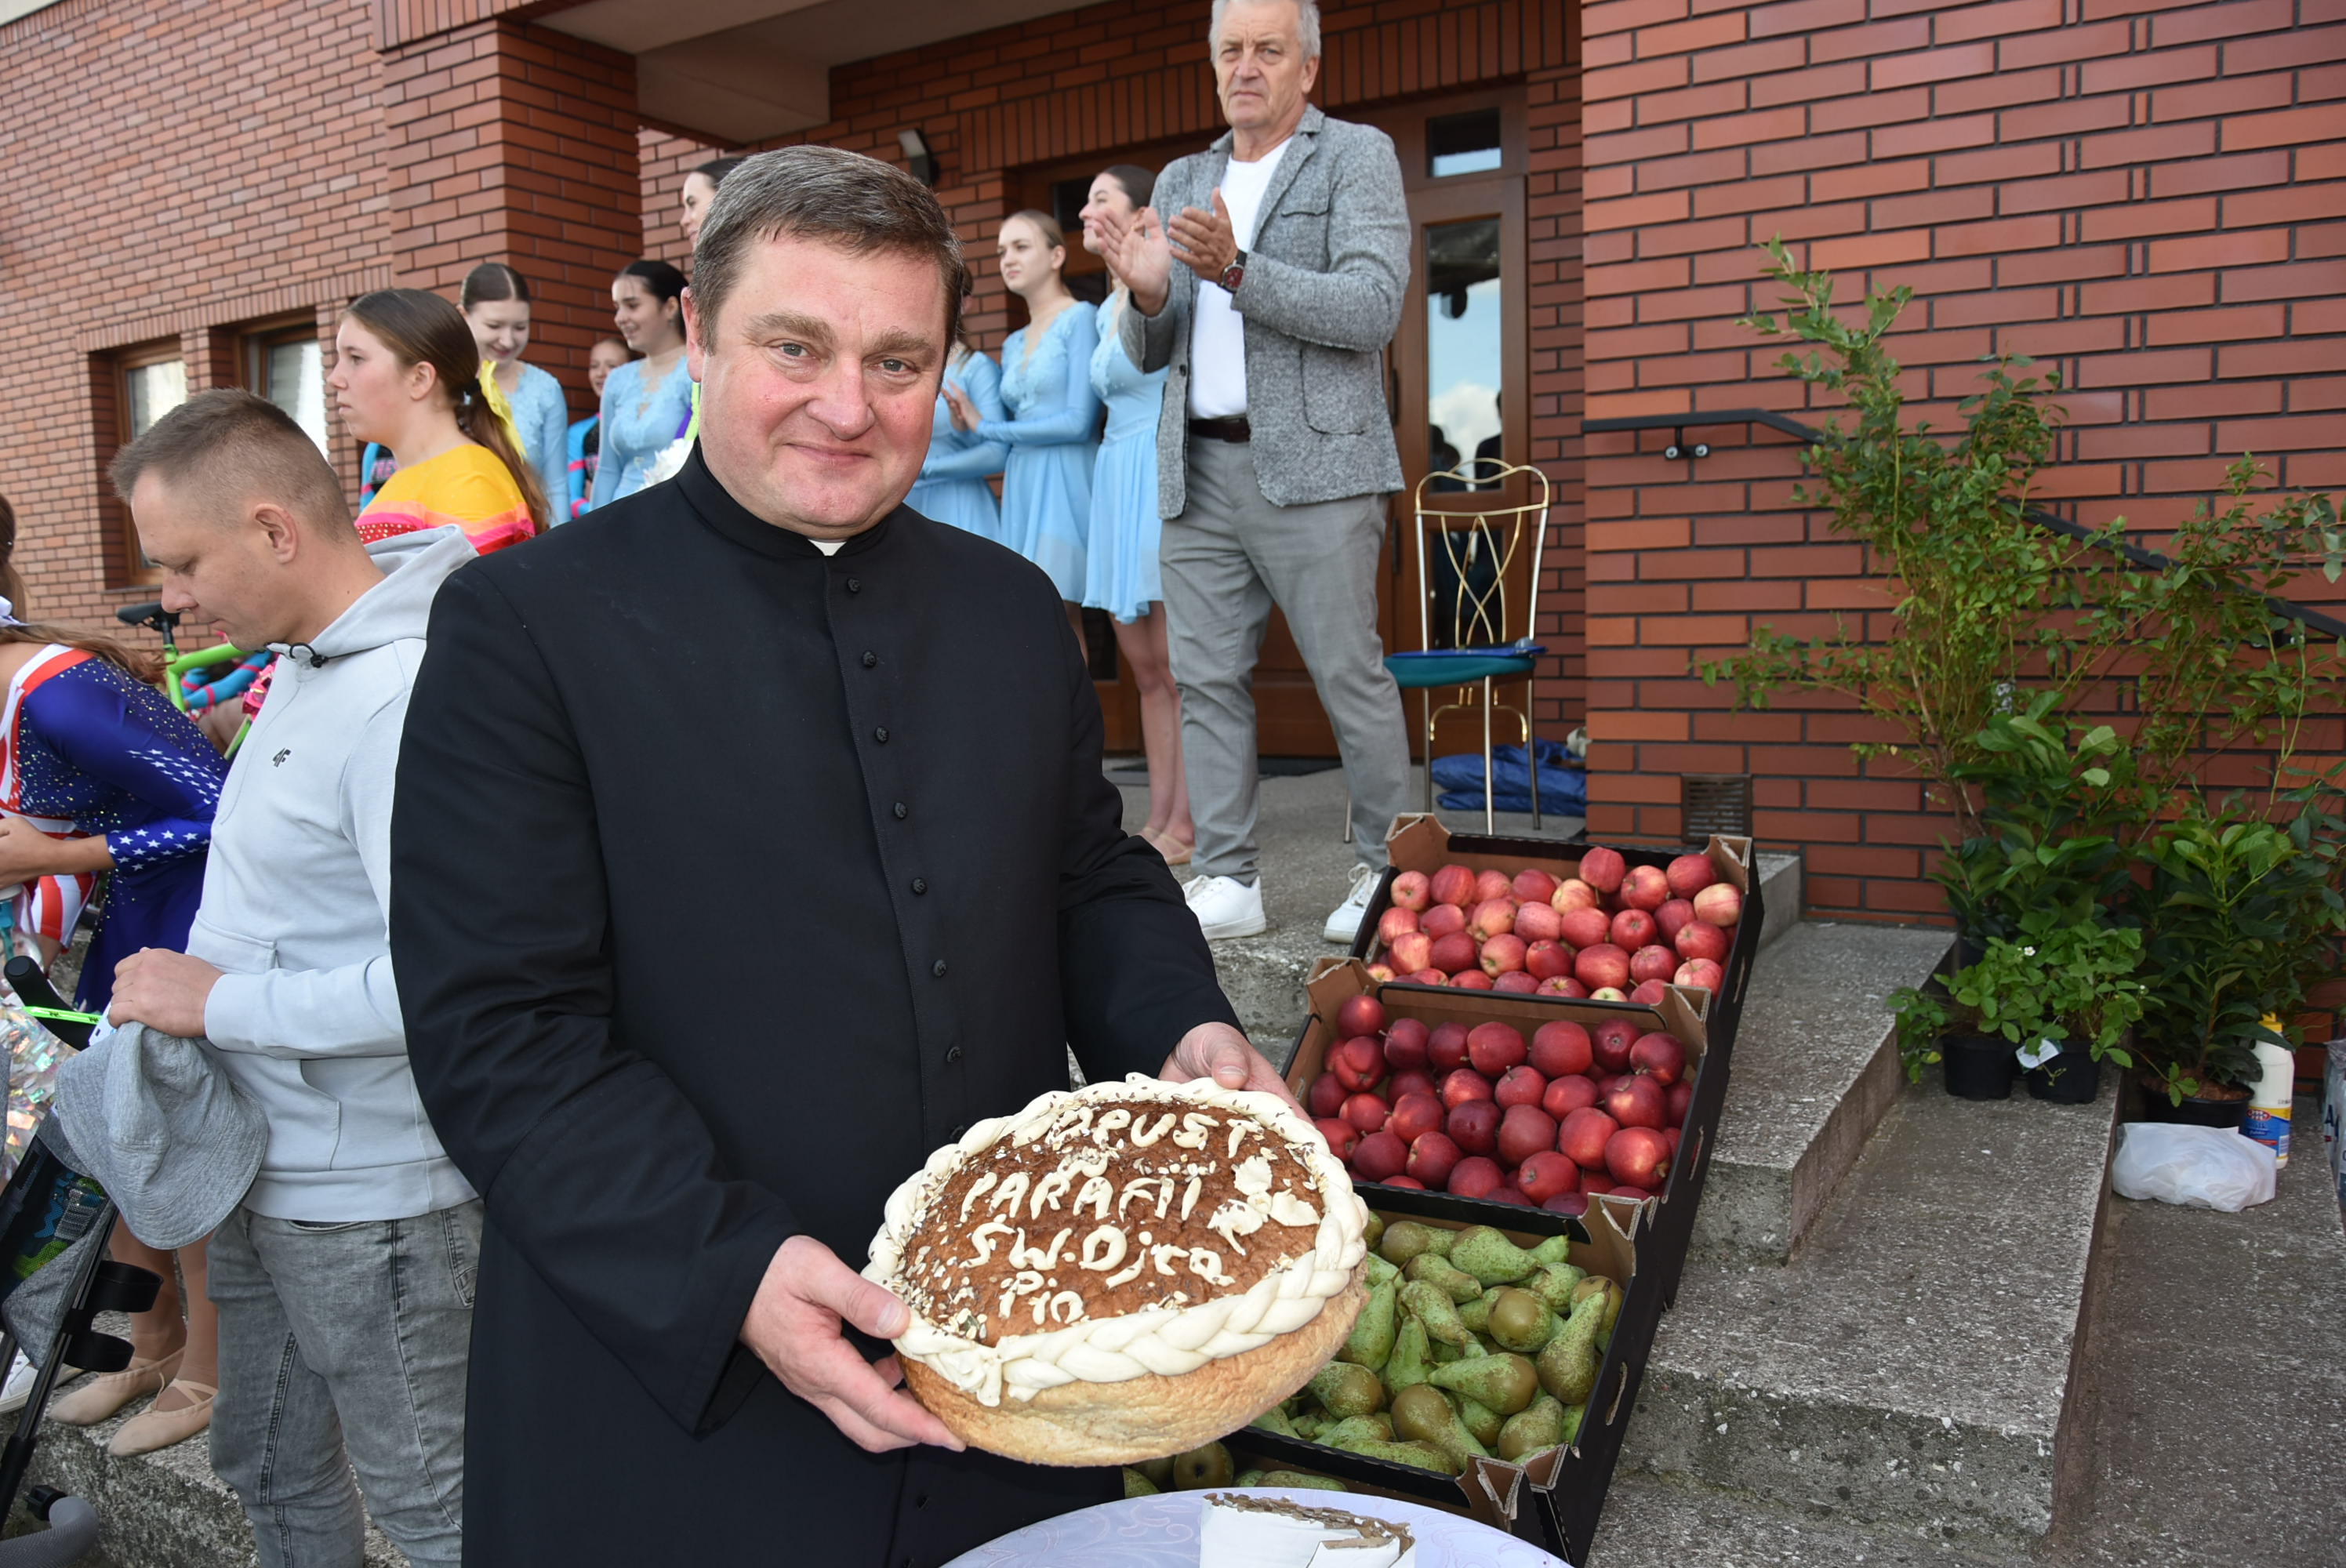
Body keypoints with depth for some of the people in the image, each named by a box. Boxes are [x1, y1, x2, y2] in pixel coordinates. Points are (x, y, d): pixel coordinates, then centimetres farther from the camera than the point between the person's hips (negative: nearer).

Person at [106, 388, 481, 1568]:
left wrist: (221, 1004, -22)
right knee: (269, 1470, 26)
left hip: (370, 1201, -9)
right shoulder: (300, 665, 7)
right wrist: (181, 983, 8)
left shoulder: (406, 697, -26)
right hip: (267, 1173, 10)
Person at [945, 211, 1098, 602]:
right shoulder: (1013, 344, 19)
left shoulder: (1081, 318, -3)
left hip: (1066, 483, -7)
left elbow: (1080, 422, -13)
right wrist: (966, 425, -1)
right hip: (1020, 485, 7)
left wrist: (985, 427, -4)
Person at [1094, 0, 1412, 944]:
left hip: (1312, 465, -5)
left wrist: (1234, 271, -20)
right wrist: (1147, 295, -6)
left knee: (1350, 675, -4)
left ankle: (1389, 874, 7)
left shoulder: (1358, 157, 5)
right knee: (1206, 679, 3)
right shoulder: (1181, 181, 20)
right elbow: (1151, 354, 18)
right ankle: (1229, 880, 11)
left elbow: (1373, 309, -11)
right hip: (1199, 471, 6)